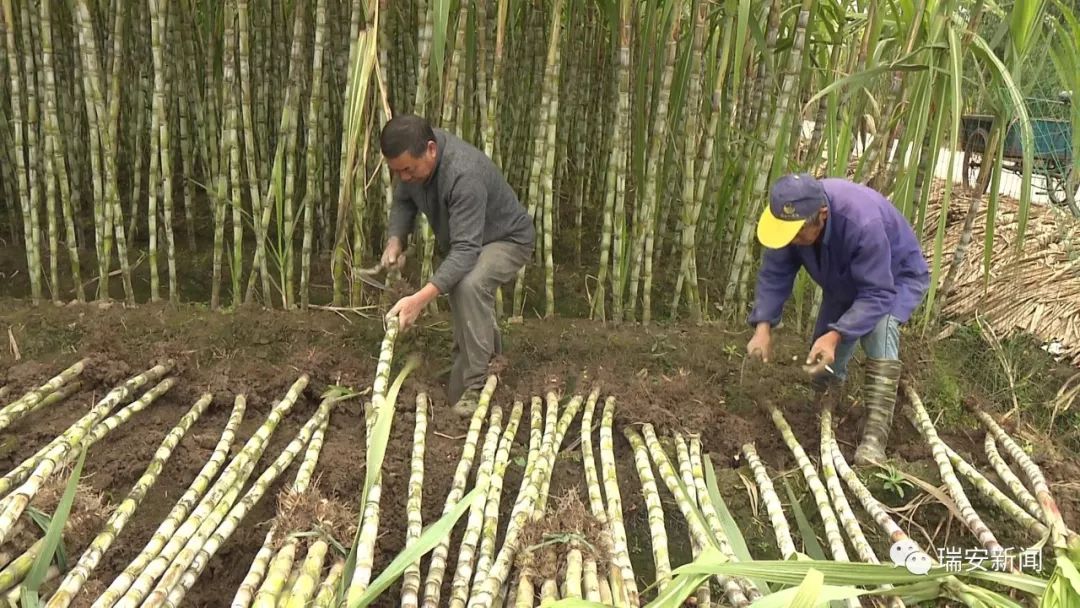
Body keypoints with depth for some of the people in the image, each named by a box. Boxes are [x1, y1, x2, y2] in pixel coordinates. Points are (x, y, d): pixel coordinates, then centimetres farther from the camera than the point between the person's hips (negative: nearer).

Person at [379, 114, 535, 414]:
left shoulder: (464, 174, -40)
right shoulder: (413, 158, -17)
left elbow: (466, 249, -43)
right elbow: (403, 201, 0)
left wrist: (420, 299, -51)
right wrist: (395, 240, -19)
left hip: (506, 239, -8)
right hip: (459, 241, 8)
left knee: (469, 285, -35)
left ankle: (474, 386, -26)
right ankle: (489, 351, 52)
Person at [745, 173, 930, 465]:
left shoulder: (863, 222, -45)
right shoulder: (791, 216, -27)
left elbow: (877, 295, -42)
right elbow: (774, 275, -20)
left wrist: (835, 336, -52)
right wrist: (763, 326, -34)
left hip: (897, 277, -6)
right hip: (845, 282, 6)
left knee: (880, 331, -34)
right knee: (823, 355, 8)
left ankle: (875, 433, -34)